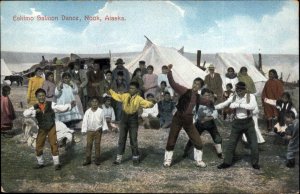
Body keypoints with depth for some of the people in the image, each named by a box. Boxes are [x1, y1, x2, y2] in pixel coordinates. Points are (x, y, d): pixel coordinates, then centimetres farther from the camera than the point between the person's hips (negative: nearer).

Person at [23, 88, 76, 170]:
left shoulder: (51, 104, -9)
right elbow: (25, 113, -15)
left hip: (51, 128, -2)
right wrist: (34, 111, -31)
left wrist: (70, 105, -33)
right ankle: (40, 163, 28)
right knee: (38, 147, 8)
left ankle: (57, 163, 9)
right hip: (42, 129, 3)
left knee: (54, 145, -2)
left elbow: (61, 107, -17)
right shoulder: (35, 107, -4)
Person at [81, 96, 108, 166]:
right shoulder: (87, 111, -2)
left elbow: (103, 120, 3)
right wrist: (84, 130, -3)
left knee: (97, 145, 5)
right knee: (88, 145, 3)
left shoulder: (100, 111, -4)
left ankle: (97, 159, 14)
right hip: (89, 131, 1)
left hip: (98, 131, -1)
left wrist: (104, 128, 1)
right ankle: (88, 159, 9)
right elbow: (85, 121, 1)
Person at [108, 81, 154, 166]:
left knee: (133, 140, 3)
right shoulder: (125, 96, 2)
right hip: (124, 118, 3)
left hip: (133, 119, -3)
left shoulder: (138, 99, -9)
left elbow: (146, 103, -22)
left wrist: (151, 104, -42)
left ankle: (135, 158, 19)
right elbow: (117, 96, 19)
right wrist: (110, 90, 21)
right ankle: (119, 158, 16)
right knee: (121, 139, 8)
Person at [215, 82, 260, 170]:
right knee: (231, 143, 5)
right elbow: (223, 104, 3)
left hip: (248, 122, -2)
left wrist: (238, 104, -30)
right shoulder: (233, 97, -1)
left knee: (253, 143, 5)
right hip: (237, 122, 2)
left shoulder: (251, 96, -9)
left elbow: (253, 106, -27)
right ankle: (227, 162, 17)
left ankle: (255, 162, 23)